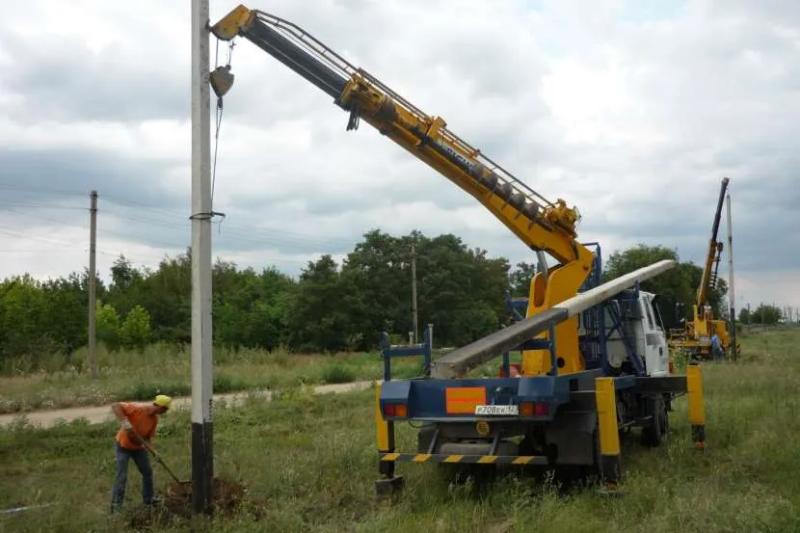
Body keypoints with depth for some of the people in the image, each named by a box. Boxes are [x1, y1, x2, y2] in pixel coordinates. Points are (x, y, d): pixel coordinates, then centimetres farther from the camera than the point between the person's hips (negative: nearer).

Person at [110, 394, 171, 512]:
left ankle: (148, 501, 29)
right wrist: (124, 421, -43)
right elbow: (115, 406, -32)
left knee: (148, 472, 12)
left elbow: (148, 437, -1)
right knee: (122, 476, -10)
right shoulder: (137, 408, -29)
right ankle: (116, 507, 0)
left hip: (138, 447, 7)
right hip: (123, 446, -7)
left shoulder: (155, 419, -8)